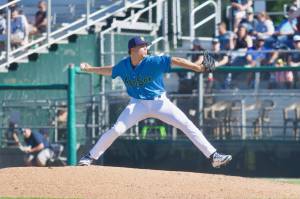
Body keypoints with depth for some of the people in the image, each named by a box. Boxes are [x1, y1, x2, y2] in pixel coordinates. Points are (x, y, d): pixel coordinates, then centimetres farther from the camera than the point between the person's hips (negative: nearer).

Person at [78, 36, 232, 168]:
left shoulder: (153, 62, -18)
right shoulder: (123, 65, -7)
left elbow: (175, 61, -24)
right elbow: (110, 71, 15)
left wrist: (198, 68, -34)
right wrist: (90, 69, 22)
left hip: (160, 103, -2)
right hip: (138, 104, 2)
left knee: (188, 125, -12)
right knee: (116, 130, -10)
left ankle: (213, 156, -10)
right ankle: (90, 157, 5)